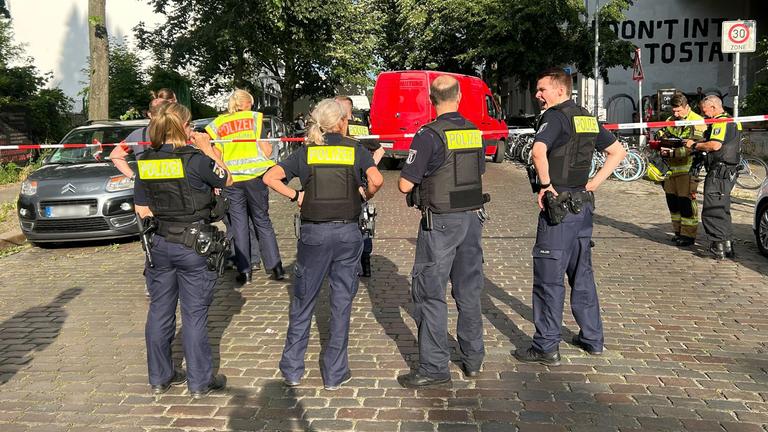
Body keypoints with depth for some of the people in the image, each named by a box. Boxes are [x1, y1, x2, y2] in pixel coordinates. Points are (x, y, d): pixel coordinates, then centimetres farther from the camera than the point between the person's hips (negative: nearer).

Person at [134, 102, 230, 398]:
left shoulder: (145, 162, 2)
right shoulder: (194, 159, -15)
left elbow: (142, 208, 7)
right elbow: (227, 181, 1)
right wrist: (208, 150, 7)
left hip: (159, 244, 5)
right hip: (193, 245, -5)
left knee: (159, 312, 14)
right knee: (194, 314, 4)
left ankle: (159, 377, 26)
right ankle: (199, 381, 13)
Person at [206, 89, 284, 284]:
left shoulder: (217, 125, 7)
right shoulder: (255, 118, 1)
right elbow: (267, 151, -4)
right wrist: (269, 144, 16)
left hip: (230, 180, 1)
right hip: (255, 176, -1)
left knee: (239, 225, 8)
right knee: (262, 221, 10)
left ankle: (244, 271, 9)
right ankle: (275, 267, 8)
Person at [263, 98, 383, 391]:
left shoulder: (306, 152, 5)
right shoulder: (355, 150, 2)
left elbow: (270, 178, -5)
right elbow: (377, 180, -14)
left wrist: (295, 196, 3)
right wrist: (366, 196, 5)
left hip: (313, 232, 1)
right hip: (348, 232, -1)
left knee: (303, 301, 13)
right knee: (342, 301, 9)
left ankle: (292, 369, 20)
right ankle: (335, 374, 16)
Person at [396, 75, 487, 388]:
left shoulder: (429, 135, -15)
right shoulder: (475, 132, 6)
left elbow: (405, 185, -16)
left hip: (440, 223, -7)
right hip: (472, 218, 7)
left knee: (430, 293, 1)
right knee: (469, 291, 15)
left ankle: (434, 367, 4)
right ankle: (473, 359, 26)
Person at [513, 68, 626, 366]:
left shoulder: (554, 116, -12)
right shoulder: (587, 118, 14)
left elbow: (539, 151, -31)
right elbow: (618, 152, 19)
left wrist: (546, 185, -19)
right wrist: (593, 183, 11)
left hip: (558, 207, -8)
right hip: (583, 205, 9)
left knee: (549, 278, -2)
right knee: (582, 274, 17)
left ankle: (546, 347, 5)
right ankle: (592, 338, 26)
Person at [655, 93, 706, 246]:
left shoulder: (697, 122, -7)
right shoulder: (670, 121, 17)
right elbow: (661, 137, 22)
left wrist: (674, 152, -27)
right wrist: (661, 144, -3)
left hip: (687, 168, -7)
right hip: (671, 167, 7)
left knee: (686, 201, -7)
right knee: (672, 200, 11)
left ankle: (688, 235, 1)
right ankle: (678, 231, 24)